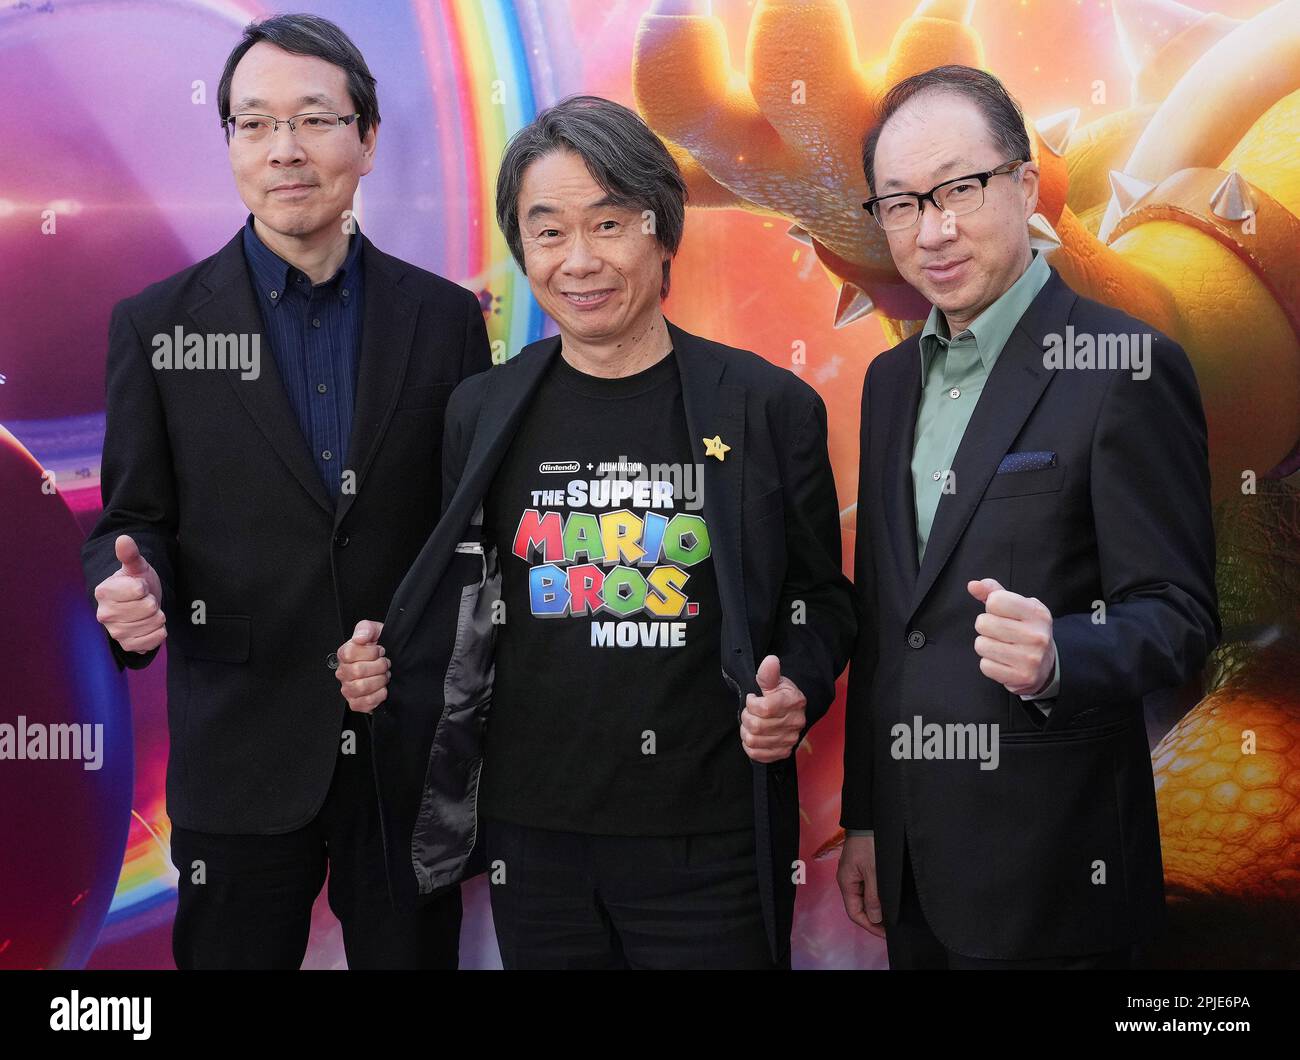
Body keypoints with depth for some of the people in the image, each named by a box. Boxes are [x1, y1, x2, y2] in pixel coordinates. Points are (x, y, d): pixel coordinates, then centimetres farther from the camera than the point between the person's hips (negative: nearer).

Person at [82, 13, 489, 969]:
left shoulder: (445, 316, 1)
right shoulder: (155, 325, -1)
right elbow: (134, 519, 2)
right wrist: (130, 587, -21)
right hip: (242, 756, 0)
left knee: (413, 955, 15)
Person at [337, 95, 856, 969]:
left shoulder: (770, 407, -4)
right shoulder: (482, 412, 3)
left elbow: (821, 599, 4)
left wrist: (794, 695, -15)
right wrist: (384, 667, -4)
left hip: (711, 842, -2)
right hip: (533, 839, 3)